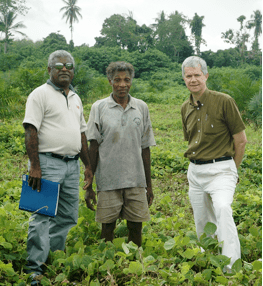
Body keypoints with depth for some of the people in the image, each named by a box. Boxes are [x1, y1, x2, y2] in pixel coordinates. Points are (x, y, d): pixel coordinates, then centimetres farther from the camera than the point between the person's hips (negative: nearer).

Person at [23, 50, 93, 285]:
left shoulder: (75, 98, 18)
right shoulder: (41, 94, -5)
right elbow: (31, 131, -12)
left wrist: (88, 164, 18)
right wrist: (34, 166, -19)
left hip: (72, 164, 7)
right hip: (48, 162, -7)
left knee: (68, 217, 11)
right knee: (43, 217, -7)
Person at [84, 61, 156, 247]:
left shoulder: (141, 108, 7)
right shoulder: (99, 108, 1)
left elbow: (145, 148, 10)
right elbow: (93, 148, 1)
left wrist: (149, 185, 10)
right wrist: (88, 185, -2)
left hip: (136, 181, 2)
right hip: (108, 181, -2)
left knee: (136, 228, 6)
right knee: (108, 227, 6)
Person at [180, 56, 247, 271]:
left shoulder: (224, 101, -10)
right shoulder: (186, 108, 8)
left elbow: (241, 140, -5)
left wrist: (233, 170, 3)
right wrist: (197, 163, 14)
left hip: (220, 169, -6)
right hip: (195, 171, 6)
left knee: (222, 209, -29)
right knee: (202, 223, 12)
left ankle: (232, 267, -28)